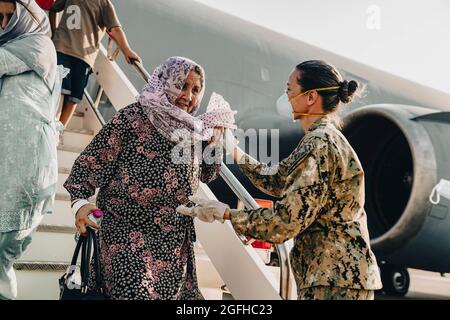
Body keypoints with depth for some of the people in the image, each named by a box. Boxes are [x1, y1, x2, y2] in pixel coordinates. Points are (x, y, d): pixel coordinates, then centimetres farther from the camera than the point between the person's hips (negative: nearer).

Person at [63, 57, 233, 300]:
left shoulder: (192, 131, 7)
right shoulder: (133, 118, -11)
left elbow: (207, 175, 19)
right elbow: (93, 161, -12)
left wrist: (214, 141, 4)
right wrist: (80, 201, -26)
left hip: (175, 238, 7)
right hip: (129, 231, -6)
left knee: (173, 292, 14)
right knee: (137, 292, -14)